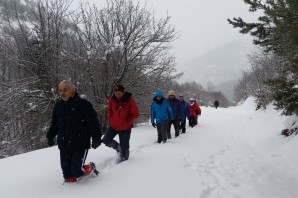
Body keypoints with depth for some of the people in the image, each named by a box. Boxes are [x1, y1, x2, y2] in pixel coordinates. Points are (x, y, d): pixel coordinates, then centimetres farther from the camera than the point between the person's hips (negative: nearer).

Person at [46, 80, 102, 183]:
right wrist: (50, 136, 21)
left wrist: (96, 138, -9)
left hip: (80, 144, -5)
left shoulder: (83, 104, -9)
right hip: (64, 145, 5)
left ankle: (90, 168, 22)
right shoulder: (58, 105, 8)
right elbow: (54, 123, 21)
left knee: (77, 171, -8)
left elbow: (93, 122, -8)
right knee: (67, 173, 7)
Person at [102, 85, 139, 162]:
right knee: (106, 140, 0)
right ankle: (118, 147, 23)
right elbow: (109, 110, 11)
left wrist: (128, 123, -13)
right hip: (113, 126, 4)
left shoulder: (129, 100, -16)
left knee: (124, 147, 5)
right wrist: (111, 120, 1)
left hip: (125, 128, -4)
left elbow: (136, 114, -10)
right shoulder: (112, 99, -7)